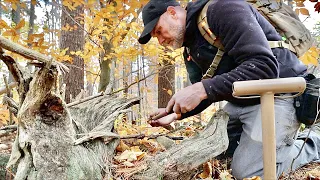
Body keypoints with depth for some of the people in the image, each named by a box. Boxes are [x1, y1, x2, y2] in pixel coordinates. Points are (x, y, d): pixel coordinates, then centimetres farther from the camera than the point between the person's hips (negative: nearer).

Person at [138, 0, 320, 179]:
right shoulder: (191, 50, 8)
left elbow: (264, 66, -31)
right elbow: (208, 93, 16)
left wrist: (203, 89, -36)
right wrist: (175, 114, -1)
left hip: (277, 93, -9)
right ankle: (284, 138, 23)